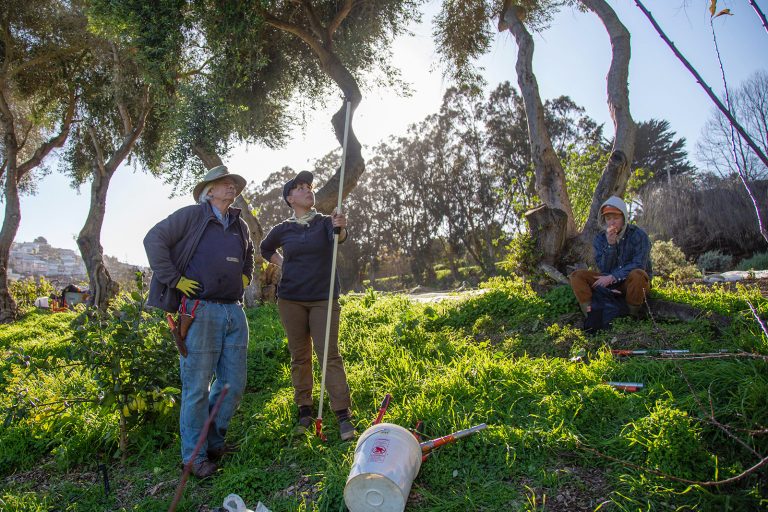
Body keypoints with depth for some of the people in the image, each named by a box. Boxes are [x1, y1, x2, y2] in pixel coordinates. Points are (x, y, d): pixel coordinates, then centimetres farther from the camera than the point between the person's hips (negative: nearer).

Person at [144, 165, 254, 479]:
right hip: (200, 311, -6)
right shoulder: (191, 216, -1)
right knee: (197, 387, 1)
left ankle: (213, 441, 29)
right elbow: (154, 239, -7)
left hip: (234, 312, 6)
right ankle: (195, 455, 16)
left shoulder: (239, 225, 18)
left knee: (234, 384, 9)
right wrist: (175, 279, -10)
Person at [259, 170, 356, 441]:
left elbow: (338, 237, -23)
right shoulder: (283, 229, 6)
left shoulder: (326, 222, 0)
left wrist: (341, 228, -46)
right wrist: (283, 264, 9)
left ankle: (343, 415, -2)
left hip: (323, 299, -2)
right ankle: (304, 410, 20)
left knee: (329, 355, -6)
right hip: (291, 299, 2)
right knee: (299, 356, 8)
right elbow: (265, 249, 25)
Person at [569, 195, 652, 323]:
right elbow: (604, 269, -10)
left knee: (637, 274, -38)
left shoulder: (638, 235, -12)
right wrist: (610, 245, -23)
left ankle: (633, 316, -19)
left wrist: (613, 277, -29)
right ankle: (590, 315, -26)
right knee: (577, 276, -15)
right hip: (611, 283, 3)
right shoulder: (600, 238, -3)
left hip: (634, 283, -3)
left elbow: (639, 266, -22)